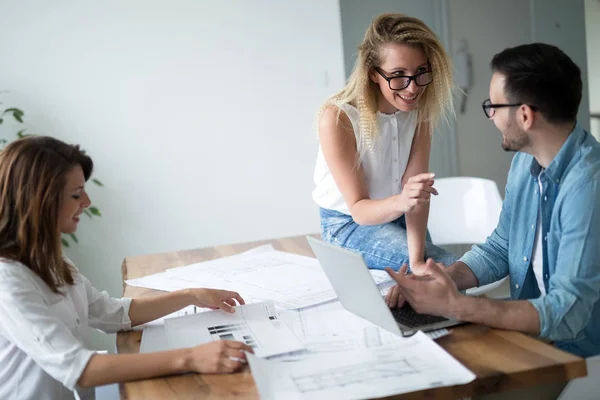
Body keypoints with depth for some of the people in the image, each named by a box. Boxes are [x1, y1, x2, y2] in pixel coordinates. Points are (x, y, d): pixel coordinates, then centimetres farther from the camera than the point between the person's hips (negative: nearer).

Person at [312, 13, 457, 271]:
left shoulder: (420, 108, -15)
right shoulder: (337, 118, -28)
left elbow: (415, 190, -23)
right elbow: (358, 209, -24)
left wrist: (417, 260, -35)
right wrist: (401, 201, -46)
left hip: (399, 219, 4)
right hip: (348, 224, -4)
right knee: (445, 267, -19)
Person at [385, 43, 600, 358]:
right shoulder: (525, 161, 3)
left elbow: (567, 314, -29)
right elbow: (499, 249, 11)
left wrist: (455, 306, -31)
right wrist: (439, 279, -6)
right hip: (527, 337, 7)